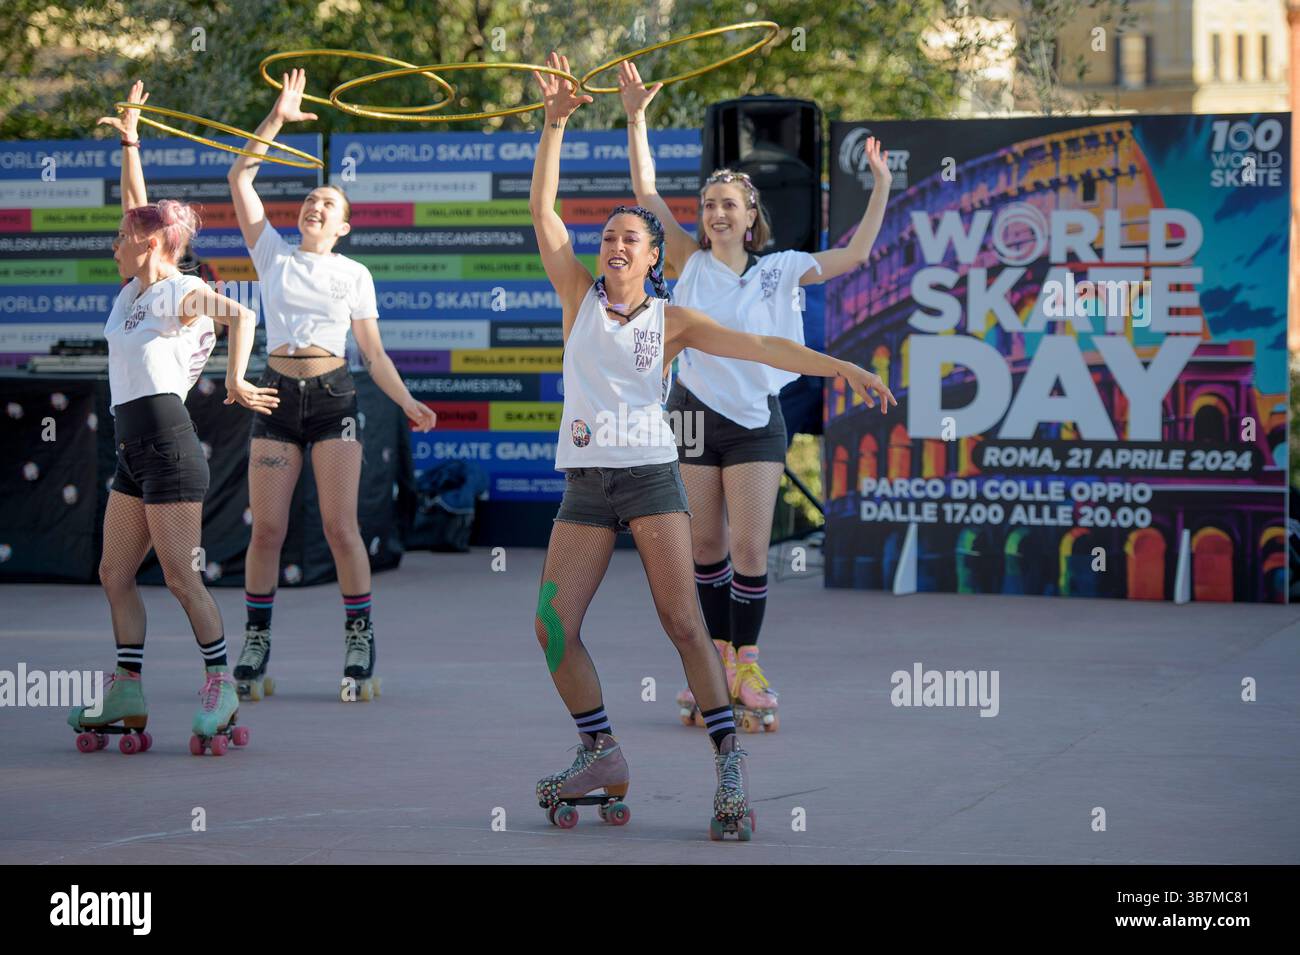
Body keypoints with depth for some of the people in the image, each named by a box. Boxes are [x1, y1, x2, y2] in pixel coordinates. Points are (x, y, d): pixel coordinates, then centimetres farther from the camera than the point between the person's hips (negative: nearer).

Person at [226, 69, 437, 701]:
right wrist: (278, 118, 1)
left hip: (332, 394, -1)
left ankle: (360, 648, 0)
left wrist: (406, 401, -2)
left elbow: (373, 351, 11)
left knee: (341, 527, -7)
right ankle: (254, 649, 8)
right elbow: (240, 178, 6)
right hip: (278, 391, 1)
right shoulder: (273, 255, 12)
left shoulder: (354, 275, 11)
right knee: (267, 529, -2)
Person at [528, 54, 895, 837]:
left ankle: (730, 762, -9)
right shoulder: (581, 297, 10)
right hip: (586, 484, 3)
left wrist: (843, 368, -7)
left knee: (683, 620, -11)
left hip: (651, 476, -2)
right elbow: (543, 212, 6)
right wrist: (556, 123, 0)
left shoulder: (672, 321, 6)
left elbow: (761, 346, 2)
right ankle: (603, 757, 9)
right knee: (553, 625, -6)